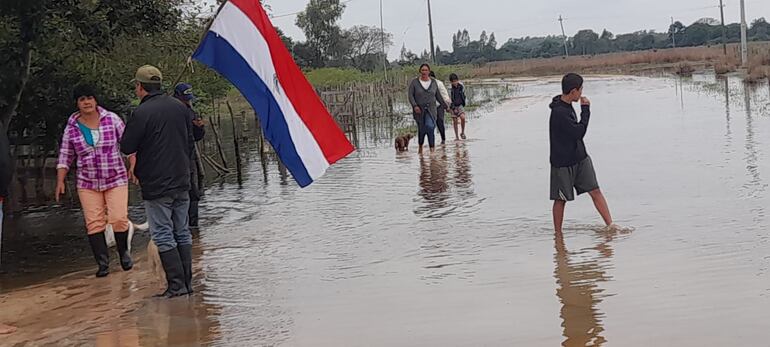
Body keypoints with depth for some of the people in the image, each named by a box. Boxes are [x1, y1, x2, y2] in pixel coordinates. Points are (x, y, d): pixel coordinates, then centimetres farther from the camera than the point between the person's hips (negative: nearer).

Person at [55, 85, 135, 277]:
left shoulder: (111, 119, -3)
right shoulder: (72, 128, 1)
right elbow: (65, 156, 7)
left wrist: (134, 166, -11)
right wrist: (60, 181, 0)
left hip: (116, 180, -2)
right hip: (88, 183, 2)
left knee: (119, 219, -11)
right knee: (94, 223, -4)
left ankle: (123, 251, 15)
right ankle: (102, 263, 4)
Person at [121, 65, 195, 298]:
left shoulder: (142, 113, -14)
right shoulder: (180, 108, 7)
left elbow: (126, 147, -9)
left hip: (156, 185, -6)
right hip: (182, 183, 6)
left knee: (163, 235, 0)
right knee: (182, 233, 12)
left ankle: (176, 284, -2)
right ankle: (187, 283, 14)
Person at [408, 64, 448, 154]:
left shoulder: (433, 82, 5)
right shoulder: (414, 82, -2)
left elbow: (438, 96, 13)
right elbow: (410, 95, -7)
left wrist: (446, 106, 14)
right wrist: (414, 106, -22)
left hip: (431, 110, 0)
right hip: (419, 110, 0)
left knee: (430, 126, -22)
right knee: (421, 130, 9)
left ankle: (432, 148, -18)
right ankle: (420, 146, 37)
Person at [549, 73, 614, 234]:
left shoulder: (566, 105, 6)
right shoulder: (559, 112, -25)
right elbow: (579, 132, -23)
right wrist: (585, 109, -16)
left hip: (580, 158, 8)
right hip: (563, 163, -8)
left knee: (595, 191, 2)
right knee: (561, 199, 6)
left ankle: (610, 226, 3)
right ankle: (558, 234, 20)